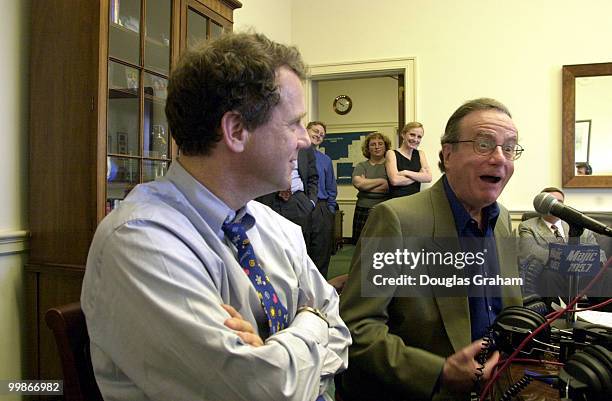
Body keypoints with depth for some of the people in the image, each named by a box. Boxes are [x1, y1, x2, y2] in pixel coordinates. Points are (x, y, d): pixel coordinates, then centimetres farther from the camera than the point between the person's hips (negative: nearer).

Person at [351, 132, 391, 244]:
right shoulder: (361, 166, 13)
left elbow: (388, 187, -9)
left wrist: (366, 184, -3)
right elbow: (357, 182, -7)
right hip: (363, 212, 2)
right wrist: (382, 180, -4)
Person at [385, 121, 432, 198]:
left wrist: (406, 172, -8)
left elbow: (428, 177, 1)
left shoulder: (420, 154, 14)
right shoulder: (391, 153, 2)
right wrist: (419, 175, -3)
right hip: (397, 200, -4)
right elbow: (395, 180, -12)